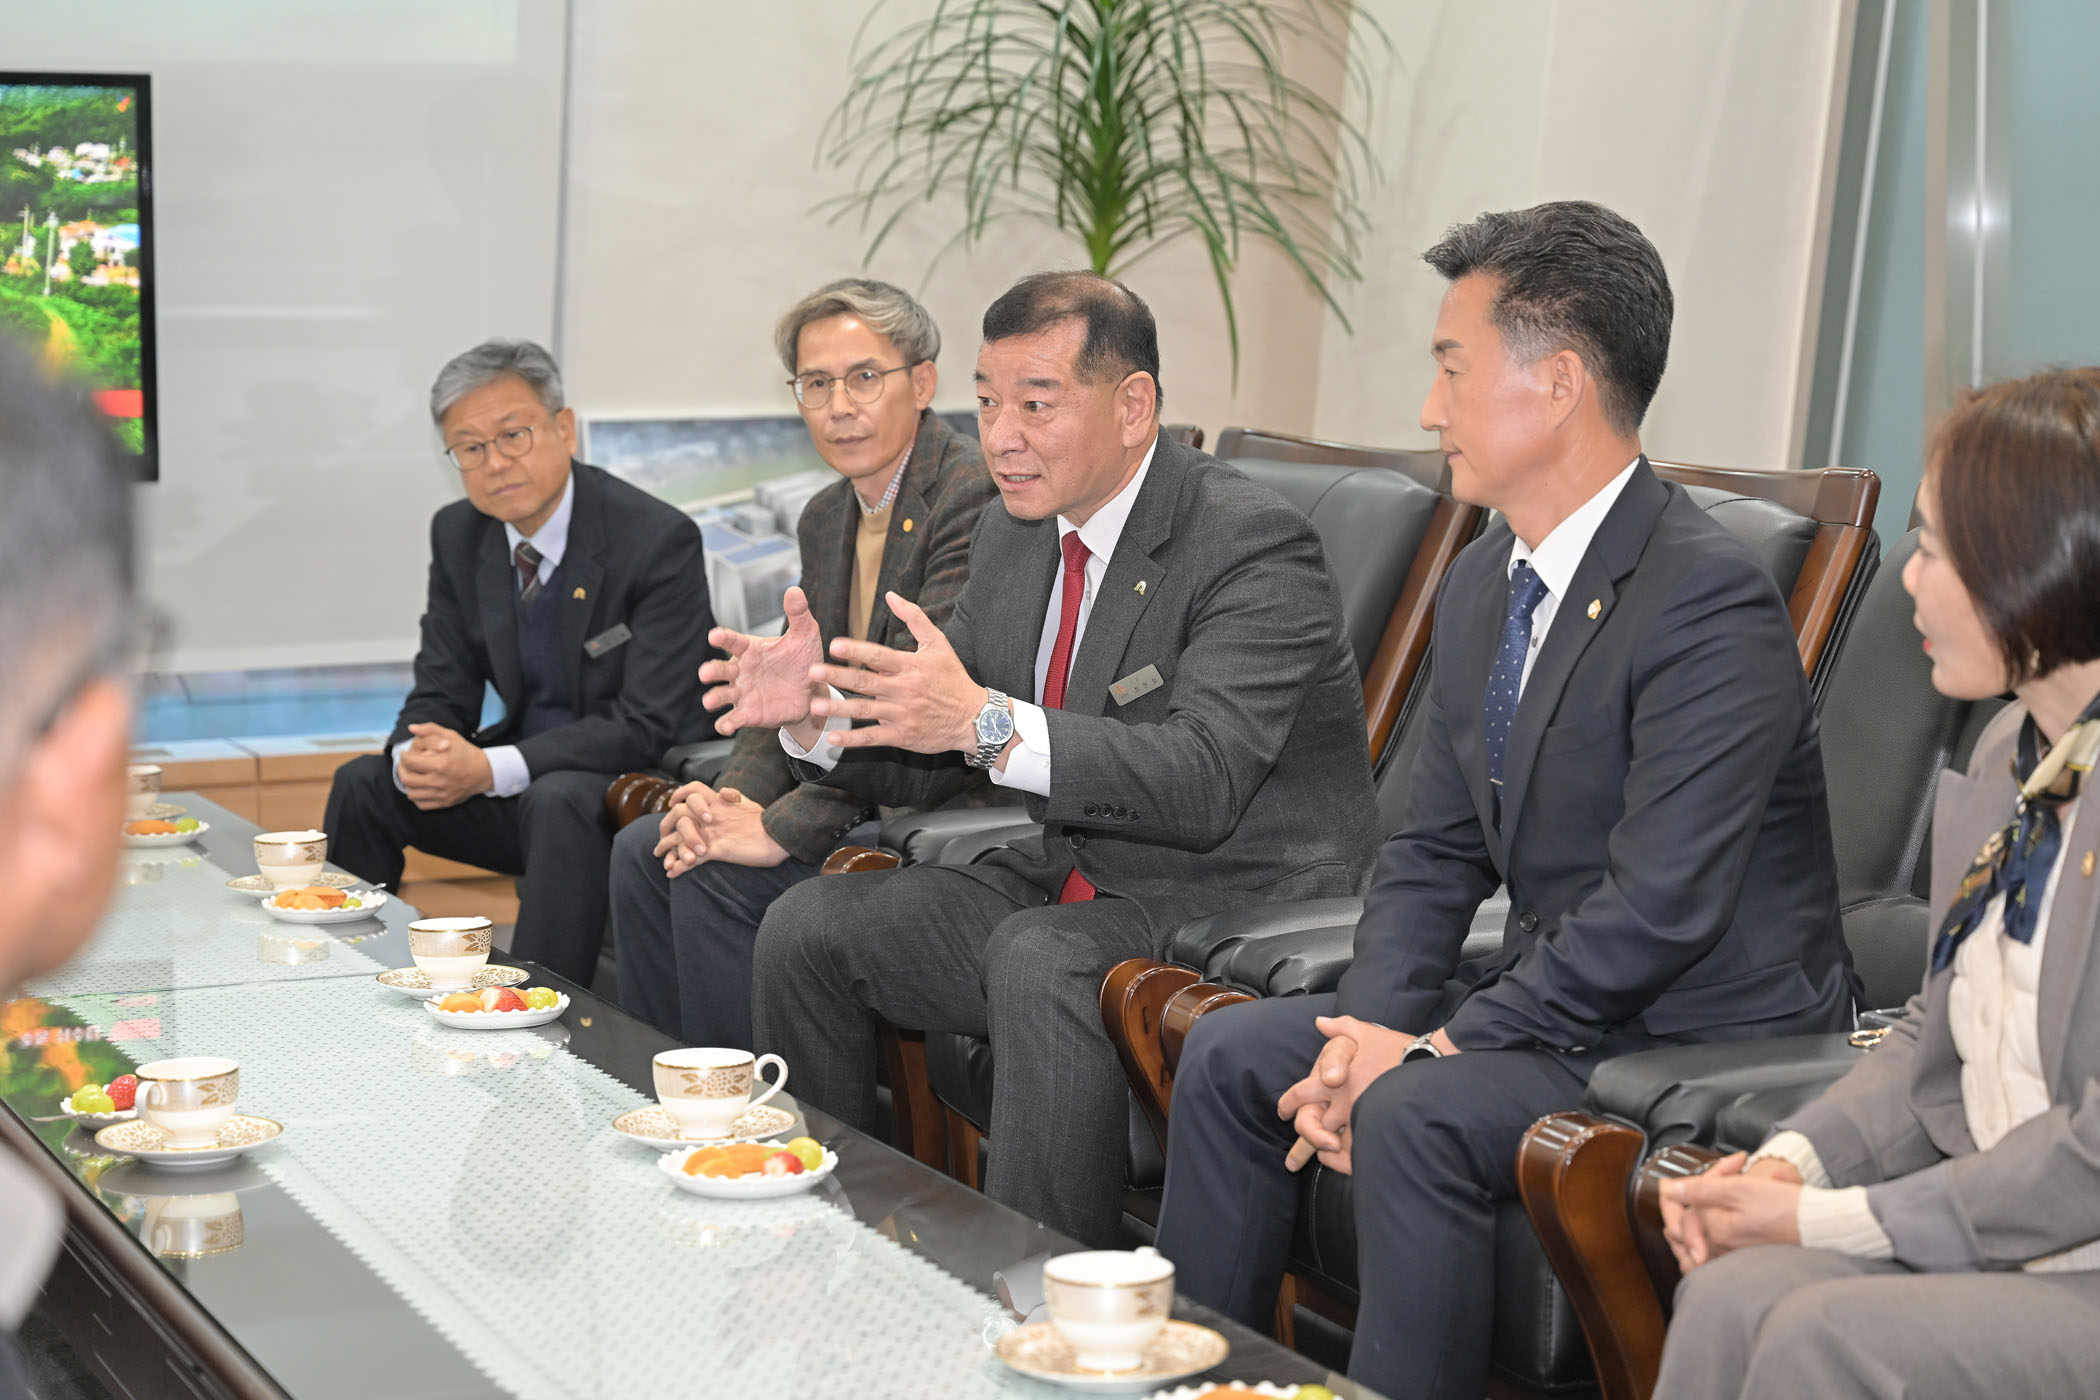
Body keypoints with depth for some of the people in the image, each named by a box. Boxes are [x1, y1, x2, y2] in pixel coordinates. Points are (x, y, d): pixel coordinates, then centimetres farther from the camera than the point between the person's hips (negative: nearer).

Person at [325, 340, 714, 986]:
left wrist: (491, 769, -29)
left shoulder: (658, 539, -19)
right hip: (520, 786, 7)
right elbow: (440, 693, 6)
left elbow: (648, 726, -22)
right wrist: (416, 756, -20)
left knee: (558, 802, -35)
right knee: (365, 782, -4)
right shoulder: (458, 535, 2)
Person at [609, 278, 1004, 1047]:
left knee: (719, 877, -21)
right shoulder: (826, 517, 13)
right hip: (866, 799, 9)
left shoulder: (975, 494, -18)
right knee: (643, 852, 2)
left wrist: (782, 827, -24)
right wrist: (734, 795, -7)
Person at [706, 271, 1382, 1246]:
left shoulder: (1252, 544, -17)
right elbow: (924, 758, 12)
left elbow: (1203, 781, -31)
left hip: (1246, 901, -8)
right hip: (1074, 877, 8)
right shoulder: (1016, 529, 8)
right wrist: (813, 713, -11)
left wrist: (987, 722, -41)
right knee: (806, 930, -2)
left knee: (1040, 960, -35)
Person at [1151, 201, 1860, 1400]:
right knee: (1232, 1056, 3)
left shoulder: (1712, 597, -21)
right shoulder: (1485, 583, 8)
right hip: (1551, 988, 9)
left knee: (1414, 1115, -30)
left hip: (1707, 1031, -9)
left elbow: (1658, 907, -26)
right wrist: (1371, 1025, -7)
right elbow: (1435, 850, 11)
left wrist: (1433, 1049, -22)